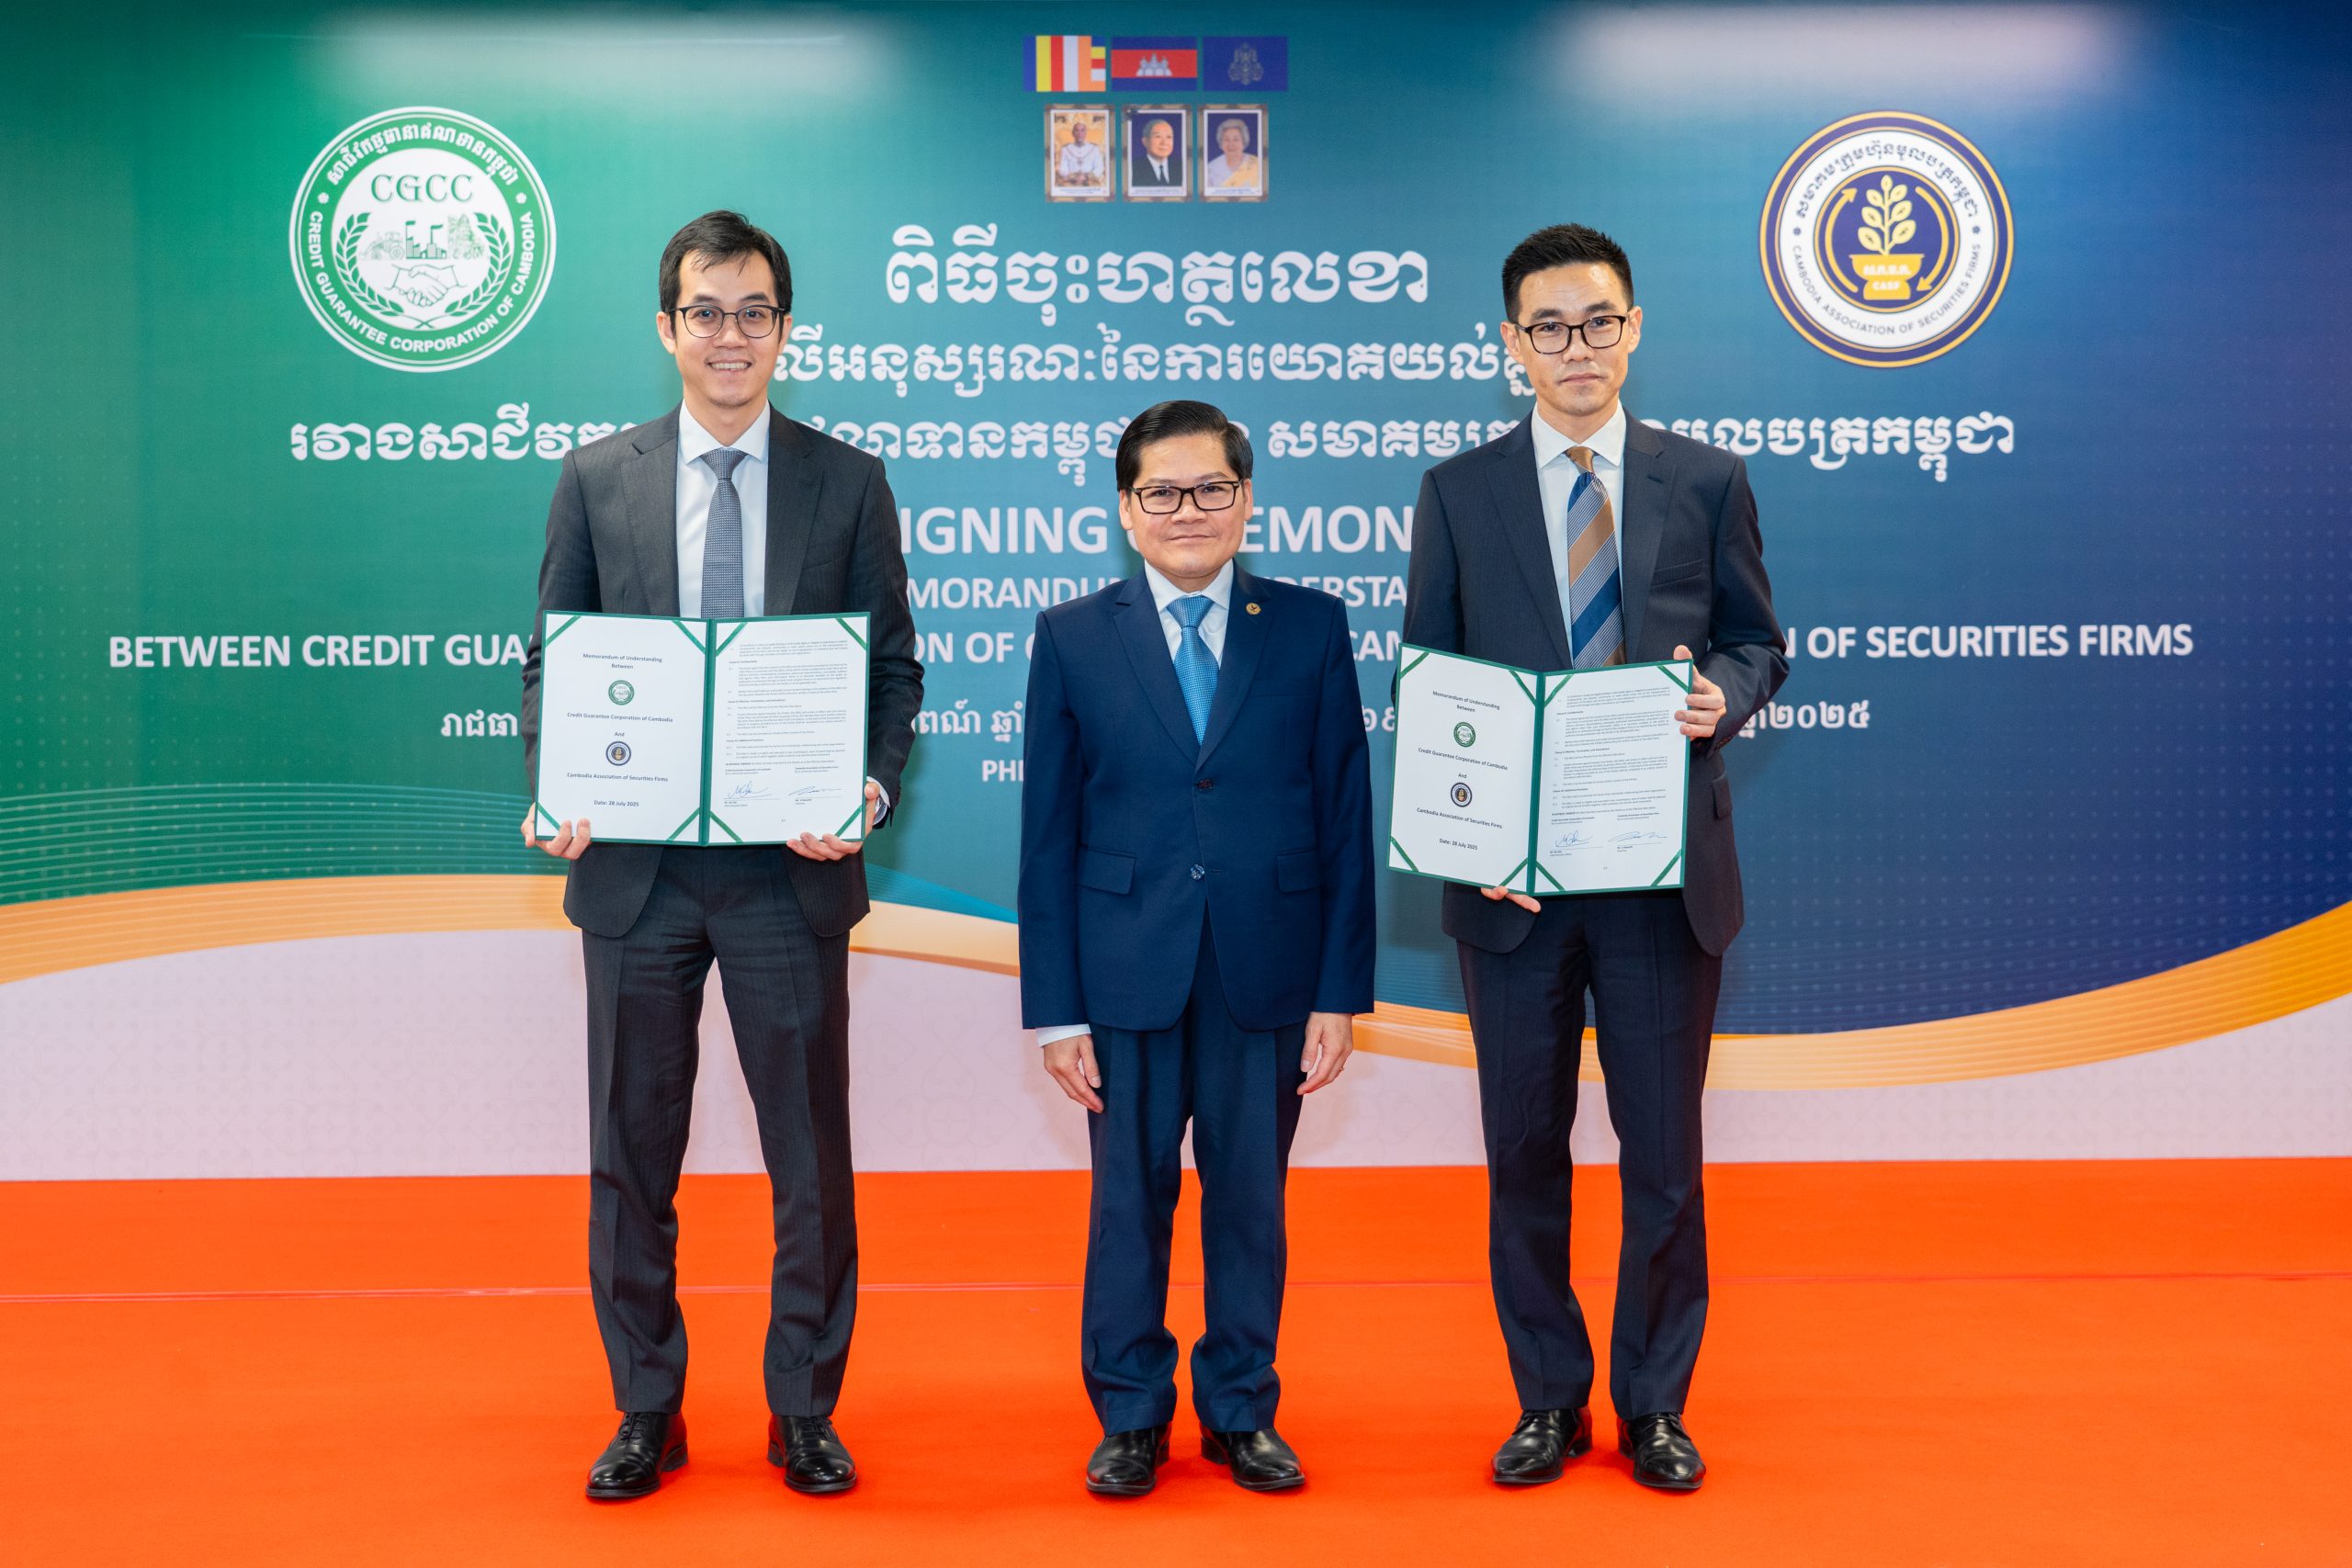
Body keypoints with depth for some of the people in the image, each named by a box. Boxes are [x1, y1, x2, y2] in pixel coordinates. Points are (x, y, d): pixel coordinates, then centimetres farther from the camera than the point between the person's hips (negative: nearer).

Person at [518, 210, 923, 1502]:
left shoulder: (847, 483, 4)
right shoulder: (596, 479, 6)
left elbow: (893, 666, 4)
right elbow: (554, 659, 7)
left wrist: (871, 787, -14)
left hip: (790, 868, -1)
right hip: (635, 866, 1)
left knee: (811, 1154, 7)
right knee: (631, 1152, 10)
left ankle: (806, 1413, 23)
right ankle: (646, 1411, 26)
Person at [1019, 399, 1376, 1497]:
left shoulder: (1311, 628, 3)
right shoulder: (1073, 639, 3)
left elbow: (1346, 820, 2)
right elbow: (1049, 837, 2)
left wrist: (1341, 992, -3)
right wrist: (1055, 1008, -2)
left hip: (1268, 976, 0)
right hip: (1128, 975, 0)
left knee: (1251, 1199, 10)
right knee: (1129, 1200, 9)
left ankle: (1242, 1412, 27)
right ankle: (1131, 1416, 26)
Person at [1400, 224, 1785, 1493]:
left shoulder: (1707, 483, 6)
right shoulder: (1457, 494, 5)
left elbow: (1756, 643, 10)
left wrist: (1723, 697, -14)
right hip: (1513, 873, 0)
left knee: (1663, 1149, 7)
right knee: (1524, 1150, 9)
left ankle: (1654, 1405, 24)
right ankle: (1549, 1401, 25)